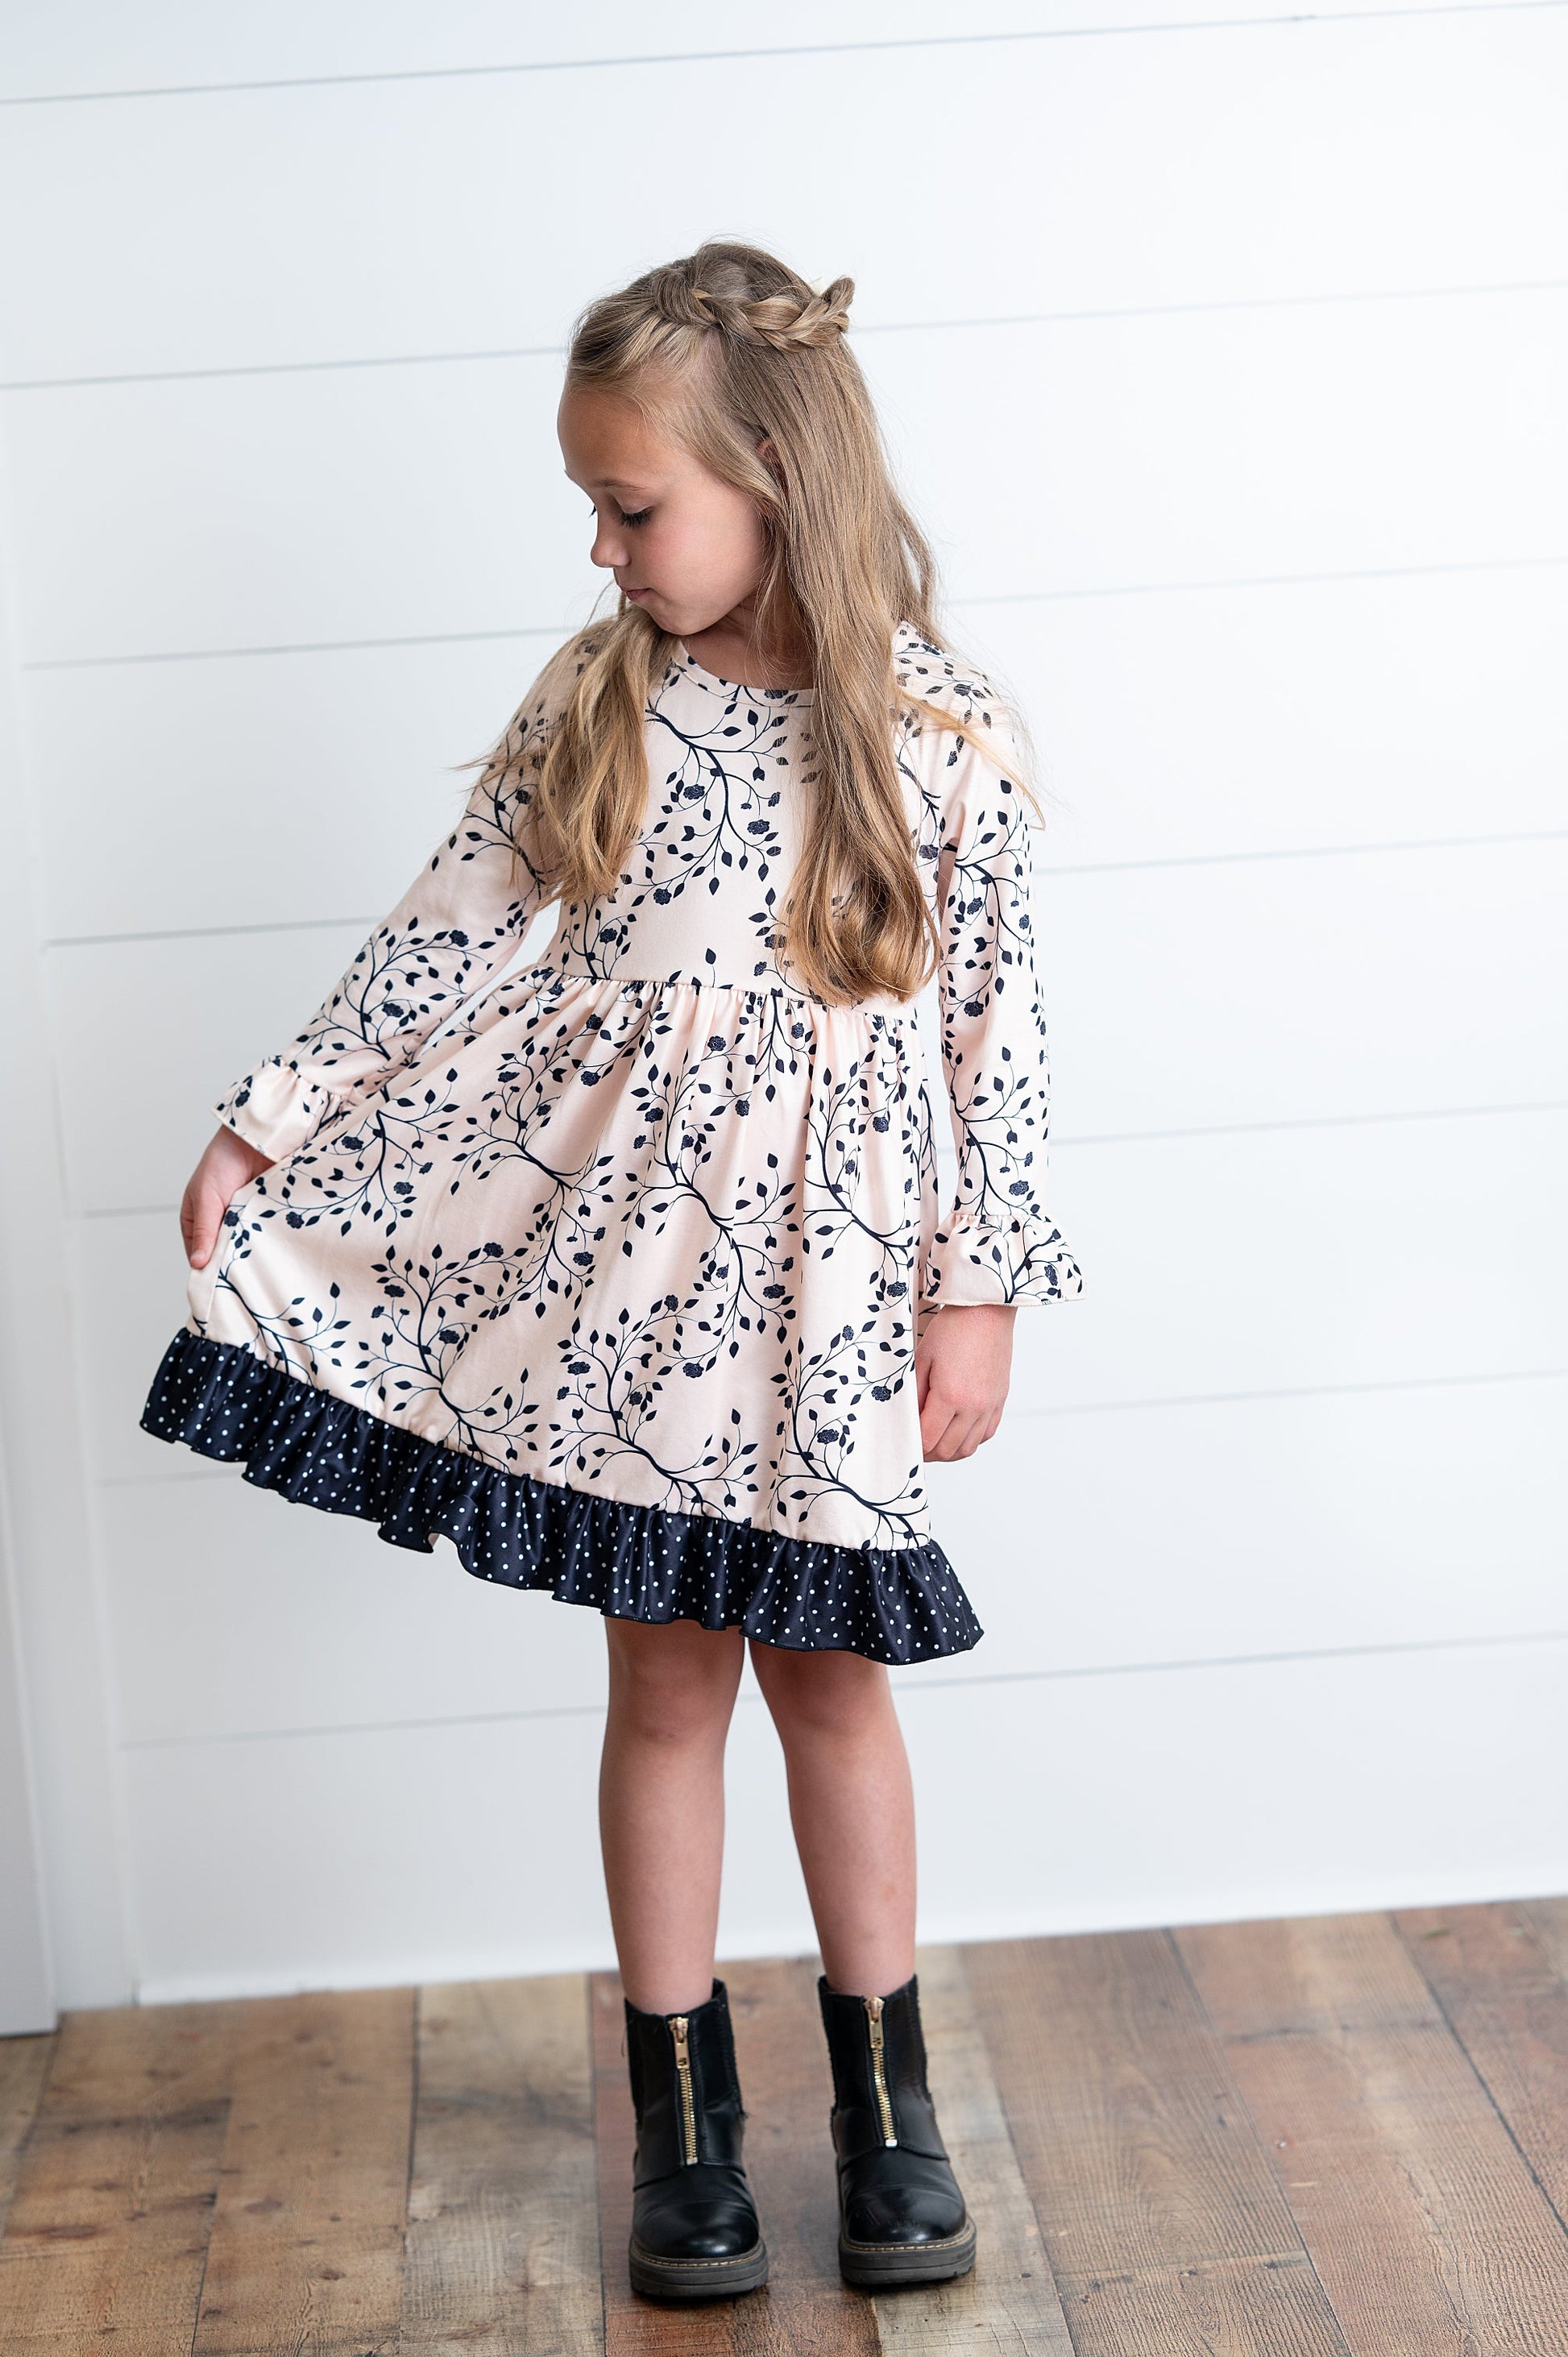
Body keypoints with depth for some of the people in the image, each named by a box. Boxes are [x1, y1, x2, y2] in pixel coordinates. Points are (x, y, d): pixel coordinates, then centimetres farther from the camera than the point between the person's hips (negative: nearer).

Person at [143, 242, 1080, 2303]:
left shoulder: (948, 739, -7)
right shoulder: (594, 700, 0)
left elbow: (999, 1027, -3)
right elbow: (447, 934, 5)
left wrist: (978, 1288, -4)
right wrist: (271, 1123, 5)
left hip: (816, 1269, -1)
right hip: (610, 1241, 2)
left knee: (827, 1663, 9)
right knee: (667, 1669, 8)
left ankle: (886, 2091, 26)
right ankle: (682, 2109, 22)